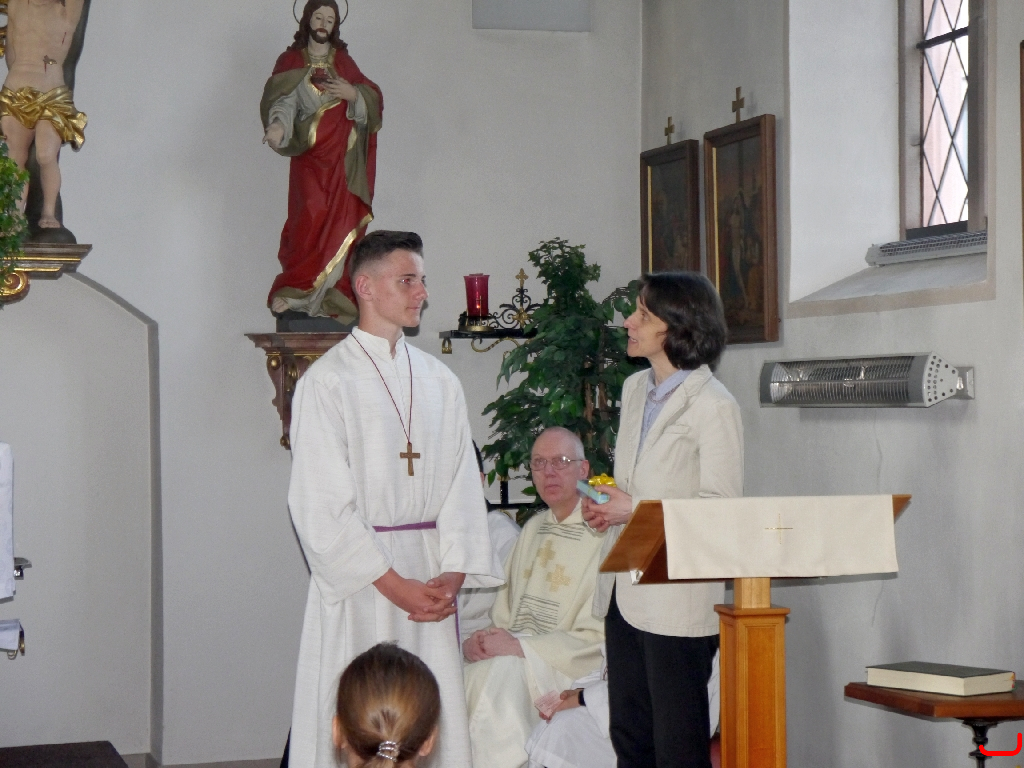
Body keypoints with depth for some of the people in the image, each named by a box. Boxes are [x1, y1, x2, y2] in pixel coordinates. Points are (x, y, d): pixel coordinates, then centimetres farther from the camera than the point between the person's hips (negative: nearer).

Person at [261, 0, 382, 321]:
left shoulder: (344, 62, 16)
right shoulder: (291, 62, 7)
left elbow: (373, 99, 12)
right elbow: (281, 99, -8)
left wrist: (353, 94, -9)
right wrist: (277, 125, -29)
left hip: (343, 157, 3)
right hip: (309, 156, -3)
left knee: (342, 221, -6)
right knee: (312, 215, -17)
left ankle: (335, 292, -2)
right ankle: (293, 289, -12)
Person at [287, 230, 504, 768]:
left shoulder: (439, 382, 11)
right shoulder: (327, 381, -5)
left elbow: (461, 483, 8)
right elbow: (321, 505, -9)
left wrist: (454, 572, -6)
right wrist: (391, 582, -13)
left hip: (431, 576, 5)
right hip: (358, 577, -4)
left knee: (434, 716, 4)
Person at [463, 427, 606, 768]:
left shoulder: (601, 533, -9)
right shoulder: (533, 529, 18)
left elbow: (596, 636, -13)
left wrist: (520, 647, -17)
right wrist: (480, 639, -3)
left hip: (571, 668, -7)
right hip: (512, 656, 7)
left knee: (496, 674, -31)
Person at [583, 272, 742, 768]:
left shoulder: (712, 405, -12)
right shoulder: (635, 389, 13)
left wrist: (634, 511, -16)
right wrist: (604, 505, 4)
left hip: (678, 599, -8)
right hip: (624, 593, 8)